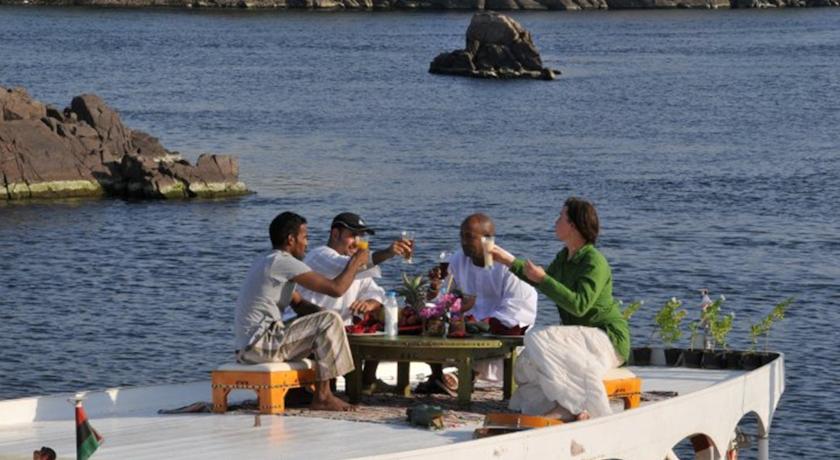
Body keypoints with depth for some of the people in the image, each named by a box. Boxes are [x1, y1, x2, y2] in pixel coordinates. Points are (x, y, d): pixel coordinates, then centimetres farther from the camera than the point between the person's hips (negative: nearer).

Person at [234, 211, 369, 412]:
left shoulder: (267, 262, 19)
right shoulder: (283, 262, -13)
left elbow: (298, 304, 24)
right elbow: (336, 288, -18)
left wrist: (325, 315, 5)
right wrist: (355, 263, 0)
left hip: (249, 347, 10)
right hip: (261, 344, -10)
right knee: (330, 322, -13)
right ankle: (322, 396, -11)